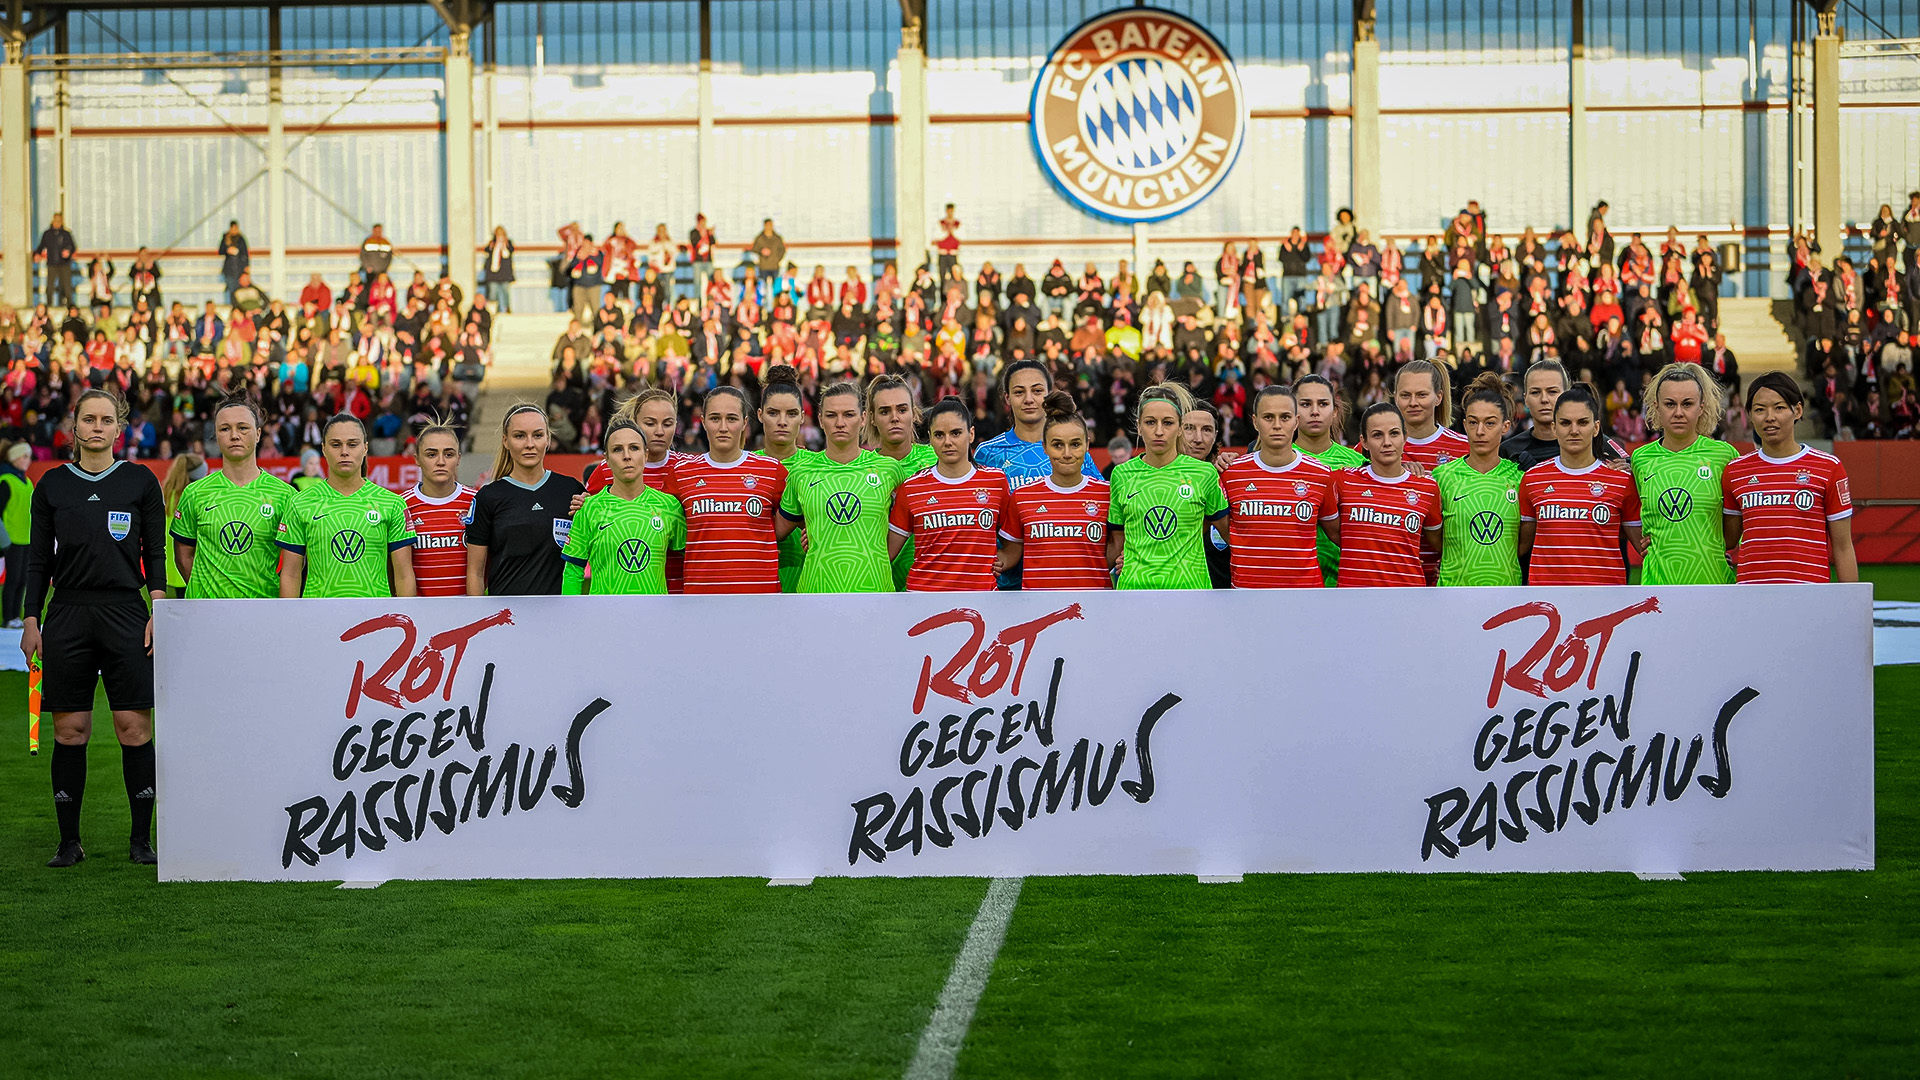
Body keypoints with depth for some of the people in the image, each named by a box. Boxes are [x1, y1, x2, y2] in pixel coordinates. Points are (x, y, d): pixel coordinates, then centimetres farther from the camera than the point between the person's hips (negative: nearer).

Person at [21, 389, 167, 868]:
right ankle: (69, 841, 11)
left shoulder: (140, 481, 5)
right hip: (67, 614, 1)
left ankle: (141, 840, 4)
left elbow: (156, 553, 6)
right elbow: (39, 558, 11)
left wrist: (158, 612, -4)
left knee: (134, 729, -4)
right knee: (70, 731, 1)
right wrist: (31, 621, 5)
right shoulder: (53, 484, 9)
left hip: (125, 613, -1)